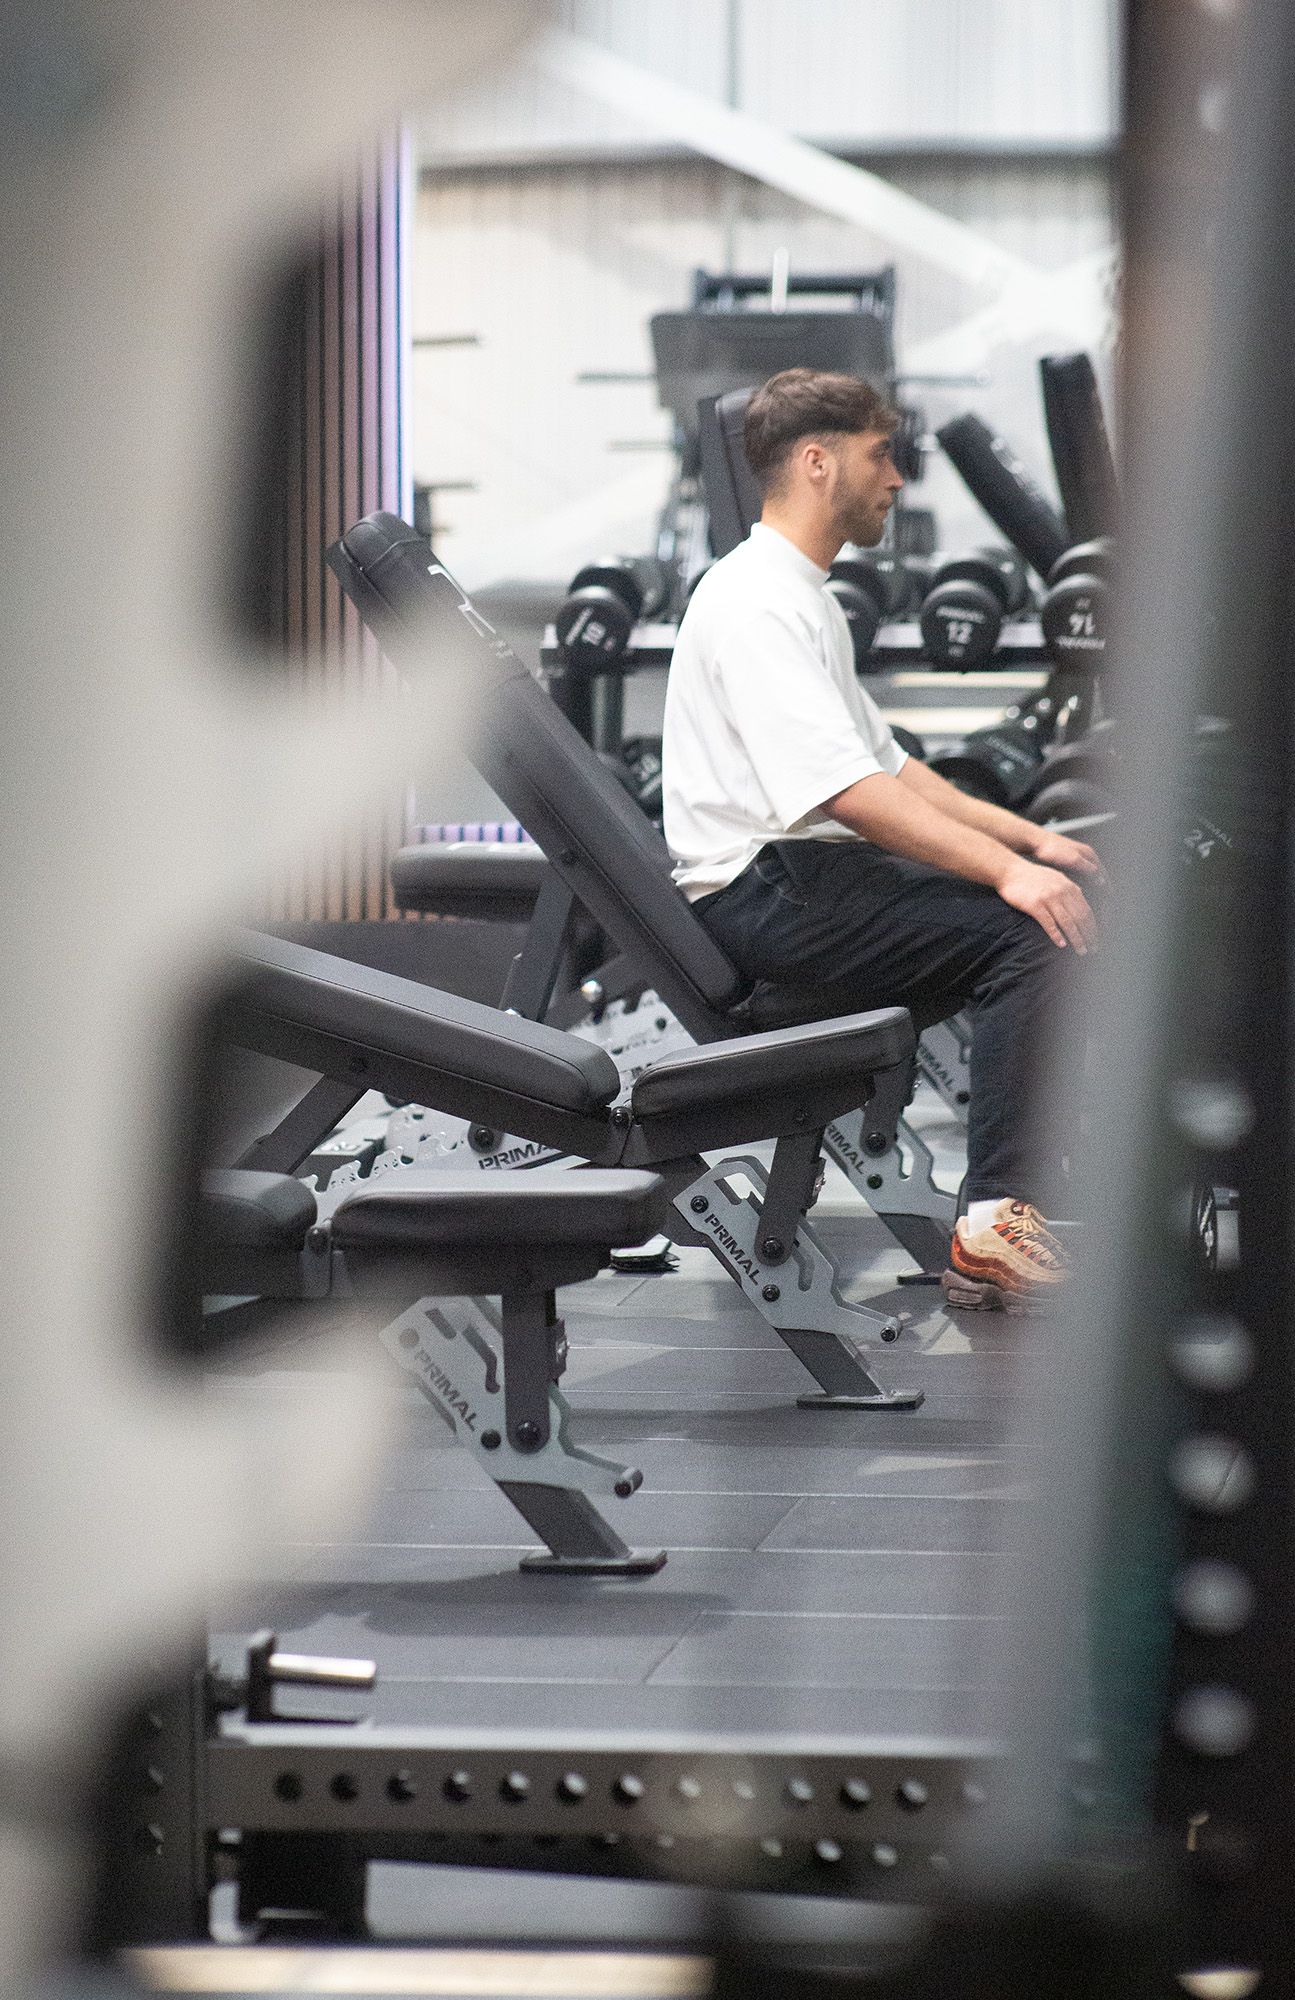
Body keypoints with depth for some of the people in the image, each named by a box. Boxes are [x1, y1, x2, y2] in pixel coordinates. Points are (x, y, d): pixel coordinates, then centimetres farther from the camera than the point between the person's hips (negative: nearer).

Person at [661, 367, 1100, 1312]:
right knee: (1030, 932, -24)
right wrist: (1005, 867, -28)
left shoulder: (804, 597, 21)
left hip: (814, 875, 11)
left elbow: (885, 762, 24)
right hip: (763, 890, -11)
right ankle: (993, 1232, -28)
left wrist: (1032, 838, 15)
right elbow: (844, 790, -24)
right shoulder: (756, 602, -14)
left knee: (1066, 906, 2)